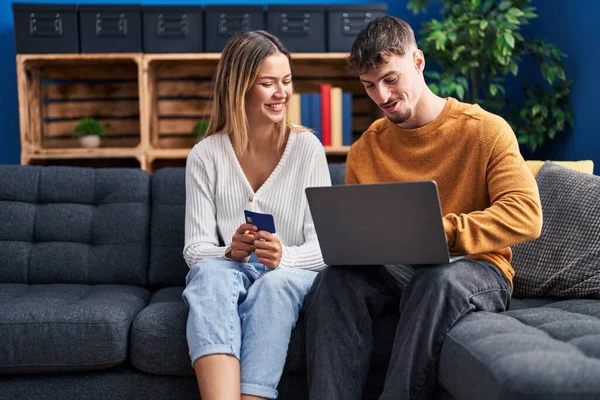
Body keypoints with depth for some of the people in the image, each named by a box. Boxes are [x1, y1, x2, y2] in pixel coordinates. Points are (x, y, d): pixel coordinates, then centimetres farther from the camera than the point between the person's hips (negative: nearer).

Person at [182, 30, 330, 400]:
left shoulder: (307, 147, -1)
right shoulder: (206, 155, 0)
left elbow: (325, 244, -5)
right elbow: (196, 249, -2)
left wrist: (284, 257, -27)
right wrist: (231, 252, -25)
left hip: (291, 276, 0)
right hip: (227, 271, 1)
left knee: (275, 282, -36)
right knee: (211, 272, -35)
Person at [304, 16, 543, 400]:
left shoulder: (486, 130, -4)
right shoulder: (364, 151, 9)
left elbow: (526, 216, -15)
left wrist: (440, 232, -27)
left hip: (476, 269, -3)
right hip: (394, 270, 4)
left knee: (437, 280, -38)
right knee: (335, 278, -27)